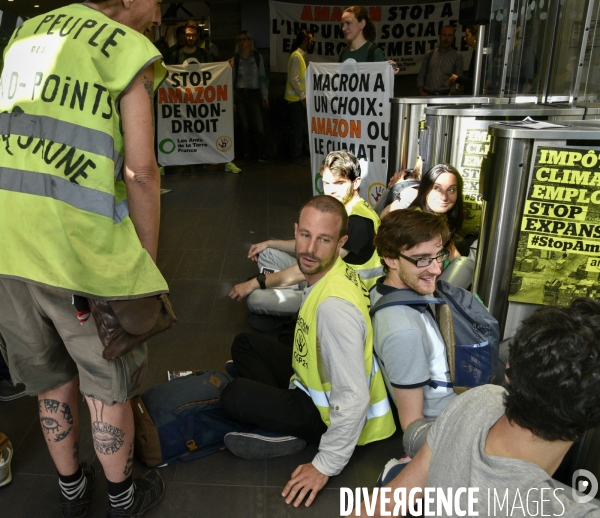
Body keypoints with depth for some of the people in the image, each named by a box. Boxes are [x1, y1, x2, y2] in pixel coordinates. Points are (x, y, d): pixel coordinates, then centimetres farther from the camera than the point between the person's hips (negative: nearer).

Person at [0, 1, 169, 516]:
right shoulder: (131, 48, -3)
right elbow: (141, 170, -11)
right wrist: (148, 261, -1)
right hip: (81, 247, -6)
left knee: (51, 379, 23)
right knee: (108, 385, 14)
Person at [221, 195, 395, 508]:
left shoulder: (334, 304, -35)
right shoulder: (326, 272, -7)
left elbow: (353, 398, -33)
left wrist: (326, 466, -23)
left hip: (331, 412, -9)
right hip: (317, 380, 9)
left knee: (235, 396, -15)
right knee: (244, 345, 10)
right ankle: (284, 425, 1)